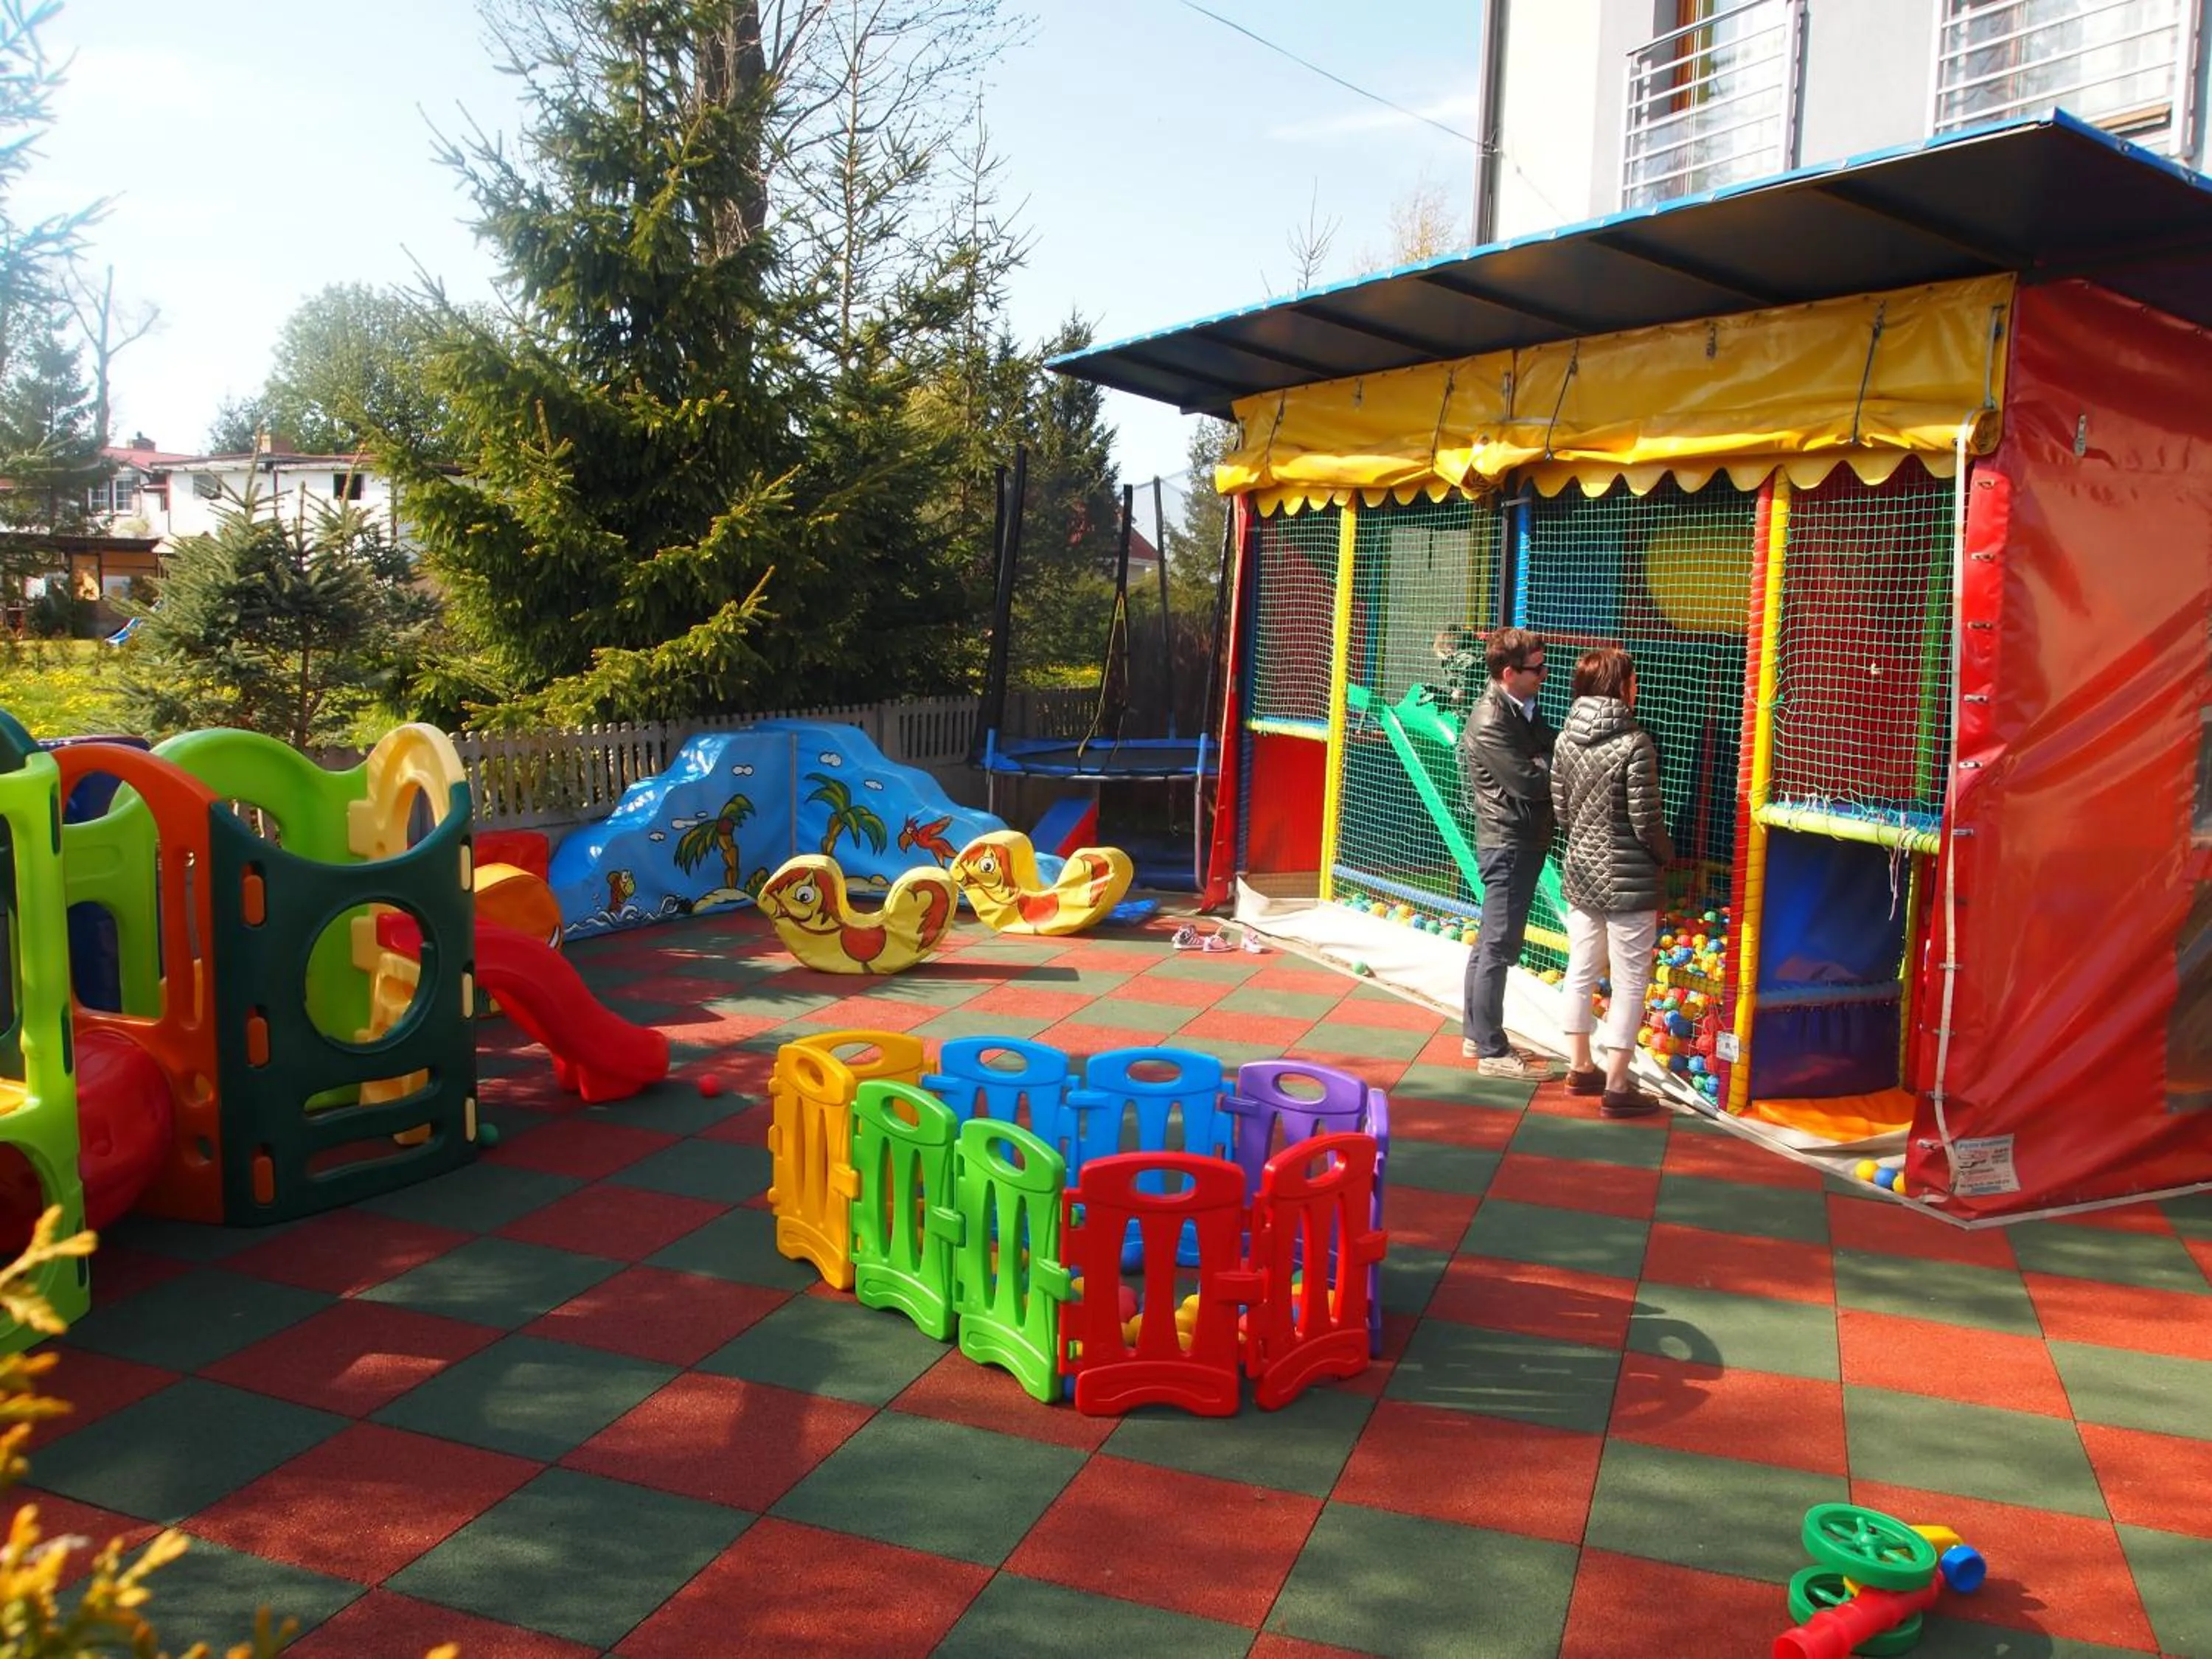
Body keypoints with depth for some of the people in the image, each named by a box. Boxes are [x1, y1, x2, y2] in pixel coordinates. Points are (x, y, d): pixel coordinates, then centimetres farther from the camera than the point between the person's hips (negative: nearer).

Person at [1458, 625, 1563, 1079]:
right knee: (1499, 947, -3)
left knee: (1490, 943, 16)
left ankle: (1476, 1035, 26)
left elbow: (1547, 756, 12)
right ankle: (1492, 1051, 3)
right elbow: (1532, 781, -22)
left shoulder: (1522, 709, 10)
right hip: (1508, 845, -10)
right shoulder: (1490, 722, -20)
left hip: (1522, 841, 10)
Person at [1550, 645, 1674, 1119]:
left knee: (1581, 971, 18)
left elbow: (1561, 810, 8)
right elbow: (1647, 822, -15)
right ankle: (1616, 1087, 8)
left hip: (1579, 871, 7)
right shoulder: (1635, 743, -18)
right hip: (1628, 879, -7)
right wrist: (1667, 855, 4)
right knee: (1629, 983, 3)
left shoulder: (1566, 739, 1)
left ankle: (1581, 1068, 30)